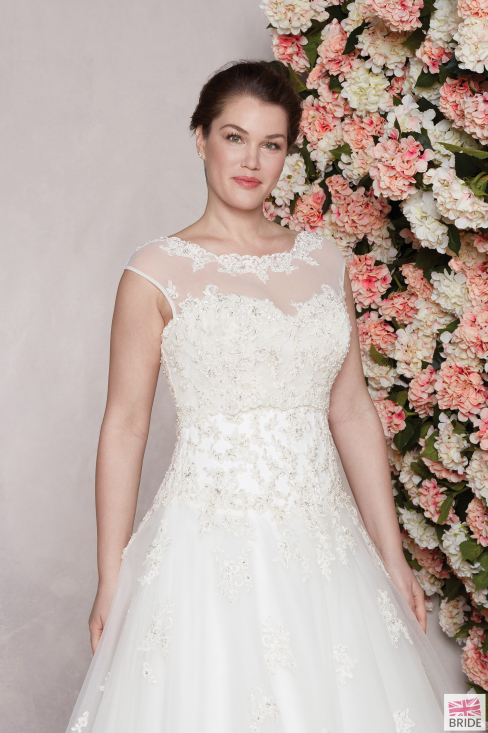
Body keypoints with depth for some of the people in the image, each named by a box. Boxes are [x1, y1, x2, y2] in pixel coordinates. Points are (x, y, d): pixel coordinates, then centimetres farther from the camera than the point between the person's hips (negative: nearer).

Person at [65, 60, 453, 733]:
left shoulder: (324, 262, 8)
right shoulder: (158, 271, -4)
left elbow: (353, 413, 10)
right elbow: (124, 425, -4)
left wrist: (393, 559, 9)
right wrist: (111, 580, -5)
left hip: (325, 543, 4)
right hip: (211, 548, -4)